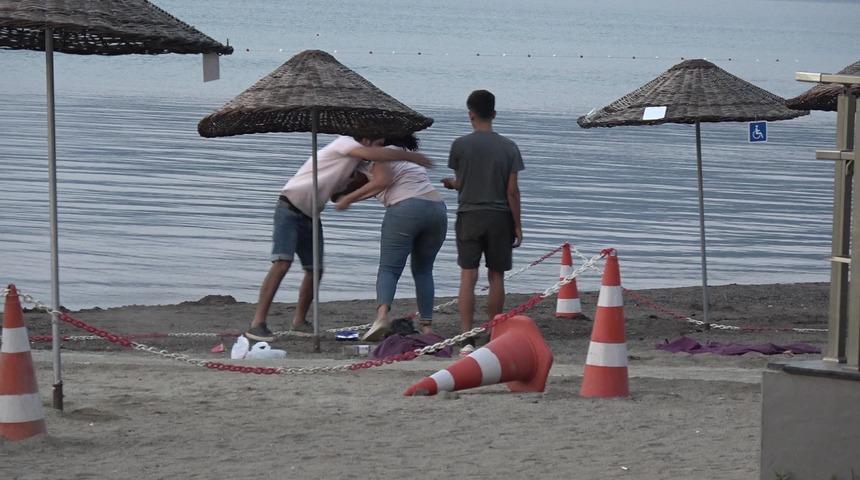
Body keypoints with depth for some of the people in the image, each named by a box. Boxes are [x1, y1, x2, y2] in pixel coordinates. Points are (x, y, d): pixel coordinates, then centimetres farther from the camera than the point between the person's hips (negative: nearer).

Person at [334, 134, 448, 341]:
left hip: (405, 209, -6)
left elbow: (382, 181, -8)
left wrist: (349, 198, -6)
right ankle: (426, 324, 7)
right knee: (423, 270, 17)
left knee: (389, 268, -6)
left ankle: (382, 314, -29)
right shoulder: (410, 157, 31)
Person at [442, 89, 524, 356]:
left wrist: (451, 183, 30)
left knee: (468, 276, -2)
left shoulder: (461, 145, -4)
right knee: (496, 277, 10)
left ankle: (467, 339, -11)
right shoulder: (508, 147, -1)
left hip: (469, 216, -1)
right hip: (499, 217, 1)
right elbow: (512, 191, -3)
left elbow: (461, 184, 6)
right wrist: (518, 226, 4)